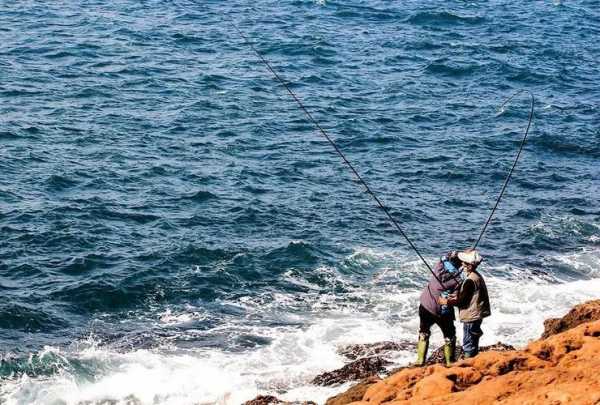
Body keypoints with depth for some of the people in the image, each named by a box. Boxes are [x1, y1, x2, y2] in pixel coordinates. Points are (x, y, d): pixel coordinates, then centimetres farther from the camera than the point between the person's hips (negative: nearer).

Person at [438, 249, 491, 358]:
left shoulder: (470, 280, -23)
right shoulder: (477, 276, 7)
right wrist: (457, 296, 10)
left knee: (468, 345, -1)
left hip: (471, 317, -10)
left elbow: (461, 301, -20)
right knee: (473, 343, 20)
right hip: (476, 315, 10)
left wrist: (446, 302, -11)